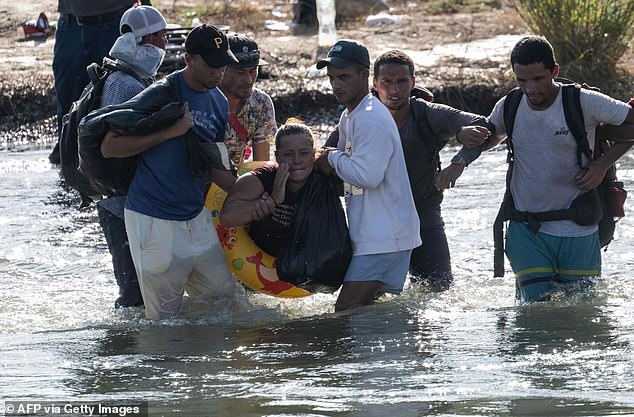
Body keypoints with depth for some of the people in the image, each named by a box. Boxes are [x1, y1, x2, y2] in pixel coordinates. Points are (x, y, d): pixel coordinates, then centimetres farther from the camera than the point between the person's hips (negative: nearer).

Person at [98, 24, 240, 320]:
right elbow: (109, 147, -17)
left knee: (224, 295, 14)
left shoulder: (219, 104, 8)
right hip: (154, 222, -7)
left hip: (196, 216, 7)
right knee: (164, 320, -3)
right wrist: (169, 132, -22)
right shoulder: (162, 95, -15)